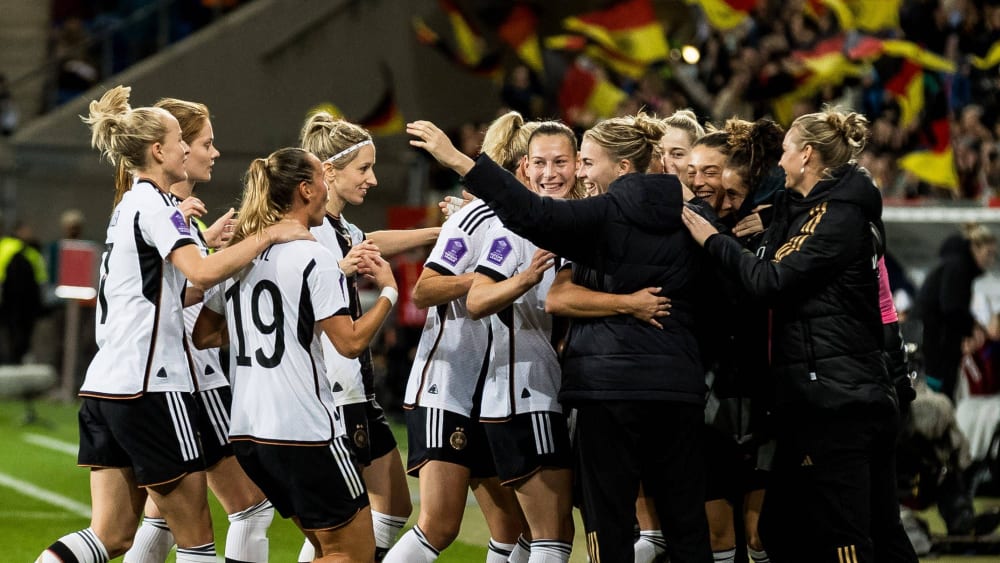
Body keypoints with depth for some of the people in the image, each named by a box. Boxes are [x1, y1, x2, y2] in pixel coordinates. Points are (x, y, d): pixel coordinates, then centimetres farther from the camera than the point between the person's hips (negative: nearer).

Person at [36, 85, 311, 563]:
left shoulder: (128, 205, 20)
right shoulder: (153, 204, -9)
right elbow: (201, 272, -25)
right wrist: (269, 236, -17)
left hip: (104, 384, 9)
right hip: (148, 384, -9)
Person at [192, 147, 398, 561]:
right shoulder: (313, 257, -11)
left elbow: (203, 335, 18)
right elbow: (351, 342, -15)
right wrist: (389, 291, -1)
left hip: (247, 430, 8)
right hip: (303, 430, -8)